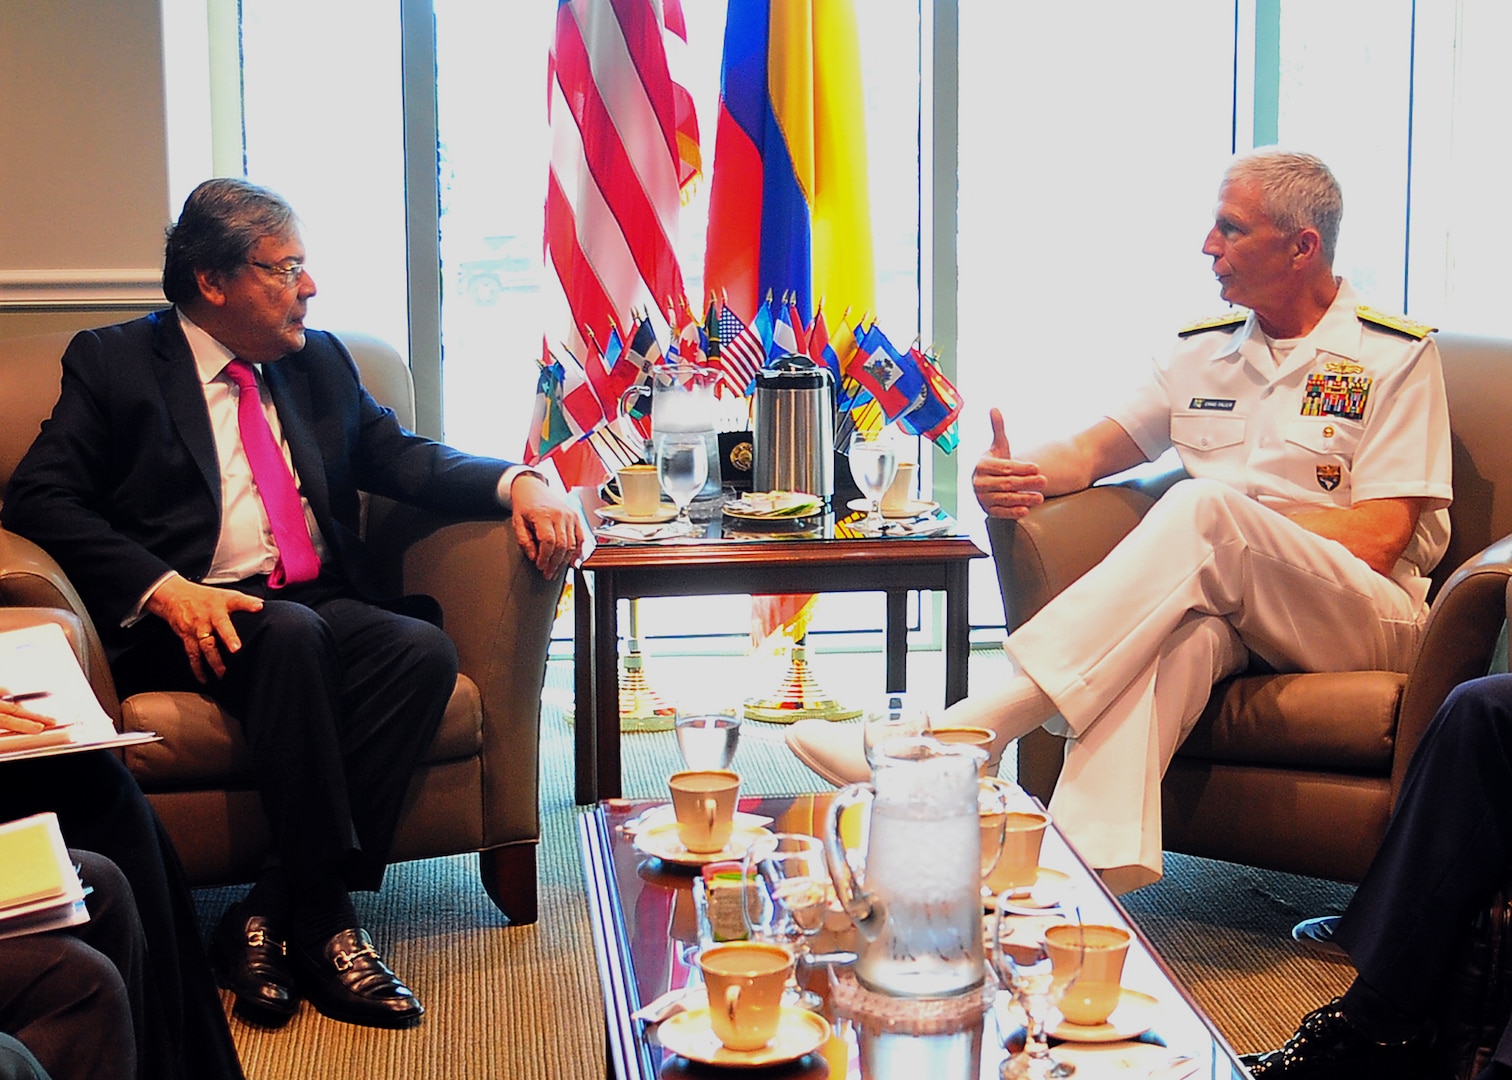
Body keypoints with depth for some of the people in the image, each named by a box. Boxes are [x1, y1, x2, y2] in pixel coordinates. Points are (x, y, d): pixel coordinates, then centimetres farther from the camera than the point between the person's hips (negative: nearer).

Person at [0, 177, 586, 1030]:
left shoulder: (320, 362, 21)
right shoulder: (115, 362, 6)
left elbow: (404, 459, 15)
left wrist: (517, 482, -7)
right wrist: (166, 589, -19)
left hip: (324, 606, 5)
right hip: (194, 623, -4)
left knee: (424, 648, -27)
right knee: (291, 634, -36)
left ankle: (270, 915, -25)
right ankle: (326, 923, -30)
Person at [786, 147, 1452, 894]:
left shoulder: (1395, 356, 2)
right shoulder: (1205, 349, 18)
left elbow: (1379, 538, -6)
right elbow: (1101, 446, 19)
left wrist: (1223, 527, -10)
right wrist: (1027, 476, -4)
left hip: (1365, 621, -4)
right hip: (1228, 609, 4)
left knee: (1202, 506, -34)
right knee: (1174, 623, -36)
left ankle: (967, 734, -45)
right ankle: (1088, 865, -56)